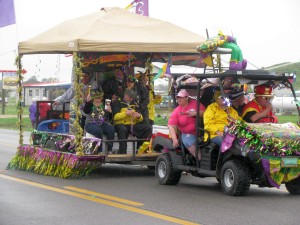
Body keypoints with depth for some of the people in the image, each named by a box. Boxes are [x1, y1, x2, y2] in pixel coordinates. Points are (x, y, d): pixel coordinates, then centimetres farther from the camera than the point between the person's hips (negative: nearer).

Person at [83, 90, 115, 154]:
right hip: (91, 124, -3)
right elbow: (85, 111, -15)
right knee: (98, 130, -36)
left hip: (103, 124, 3)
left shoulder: (104, 105, 17)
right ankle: (99, 150, -31)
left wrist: (110, 111, -10)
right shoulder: (90, 105, 7)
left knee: (111, 129, -26)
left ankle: (110, 150, -25)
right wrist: (87, 101, -31)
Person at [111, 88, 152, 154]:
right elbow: (115, 116, -8)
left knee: (148, 128, -16)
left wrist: (139, 116, -4)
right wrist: (125, 113, -18)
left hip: (133, 125, 5)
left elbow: (140, 119, 19)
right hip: (120, 124, -5)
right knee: (122, 129, -41)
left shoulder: (134, 104, 20)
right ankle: (122, 153, -38)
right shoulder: (118, 103, 5)